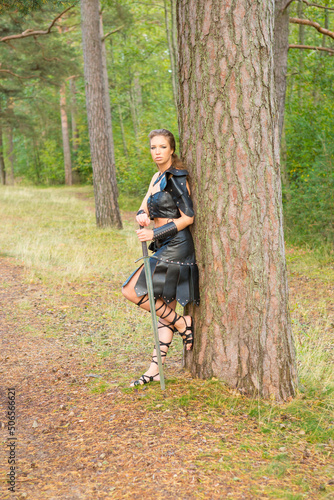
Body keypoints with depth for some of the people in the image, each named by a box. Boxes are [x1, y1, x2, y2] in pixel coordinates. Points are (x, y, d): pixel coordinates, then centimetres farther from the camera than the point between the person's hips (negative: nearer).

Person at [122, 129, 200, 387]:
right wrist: (142, 216, -8)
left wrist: (155, 233, -18)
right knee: (165, 307, 7)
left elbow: (188, 217, -16)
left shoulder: (176, 178, -12)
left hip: (176, 245, -9)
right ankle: (155, 369, 11)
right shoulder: (157, 177, 16)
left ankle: (183, 323, 3)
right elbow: (145, 207, 15)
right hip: (165, 247, 9)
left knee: (132, 290, -8)